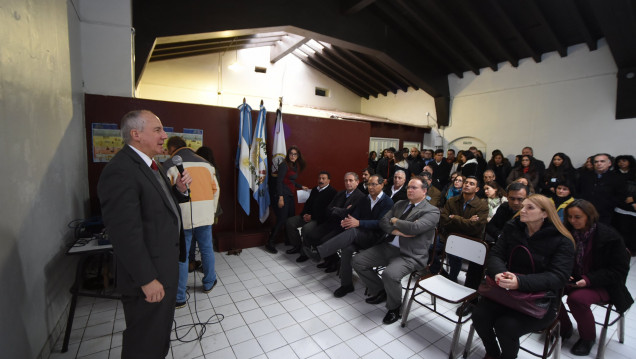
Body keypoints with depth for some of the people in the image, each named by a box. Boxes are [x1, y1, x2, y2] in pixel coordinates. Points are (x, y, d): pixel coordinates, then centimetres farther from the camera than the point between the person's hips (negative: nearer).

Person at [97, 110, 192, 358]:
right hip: (149, 275, -10)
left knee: (160, 331, 27)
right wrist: (147, 280, -22)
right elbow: (125, 233, -26)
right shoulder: (120, 171, -23)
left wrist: (179, 189, -3)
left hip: (165, 266, 10)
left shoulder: (149, 164, 9)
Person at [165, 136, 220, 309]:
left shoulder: (170, 165, -3)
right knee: (207, 250, 17)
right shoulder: (205, 163, 9)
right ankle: (209, 283, 34)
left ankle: (179, 298, 15)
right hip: (205, 215, 4)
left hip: (183, 216, -4)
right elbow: (215, 189, 11)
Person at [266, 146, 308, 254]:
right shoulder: (284, 165, -9)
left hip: (290, 196, 8)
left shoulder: (295, 166, 16)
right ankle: (270, 243, 3)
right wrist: (280, 197, -21)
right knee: (282, 220, -8)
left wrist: (301, 186, 24)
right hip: (283, 195, -8)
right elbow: (279, 181, -15)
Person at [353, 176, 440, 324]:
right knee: (358, 261, -2)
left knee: (390, 274, -33)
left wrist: (395, 220, -5)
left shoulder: (432, 211, -5)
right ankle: (380, 291, 20)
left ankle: (394, 307, 1)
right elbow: (383, 222, 7)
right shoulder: (400, 204, 16)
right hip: (387, 246, 7)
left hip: (410, 255, -7)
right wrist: (397, 231, -12)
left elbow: (414, 228, -22)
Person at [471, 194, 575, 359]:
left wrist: (520, 282, -35)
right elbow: (495, 255, 0)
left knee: (506, 326, -26)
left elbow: (558, 277, -18)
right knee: (479, 315, -19)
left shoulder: (562, 241, -7)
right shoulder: (512, 228, 3)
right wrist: (499, 273, -24)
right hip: (507, 291, 3)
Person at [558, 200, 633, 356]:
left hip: (601, 285, -4)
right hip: (573, 279, 4)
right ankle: (564, 327, 3)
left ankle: (588, 337, -1)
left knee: (576, 298, -32)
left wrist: (589, 279, -25)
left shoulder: (610, 236, -14)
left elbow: (619, 270, -11)